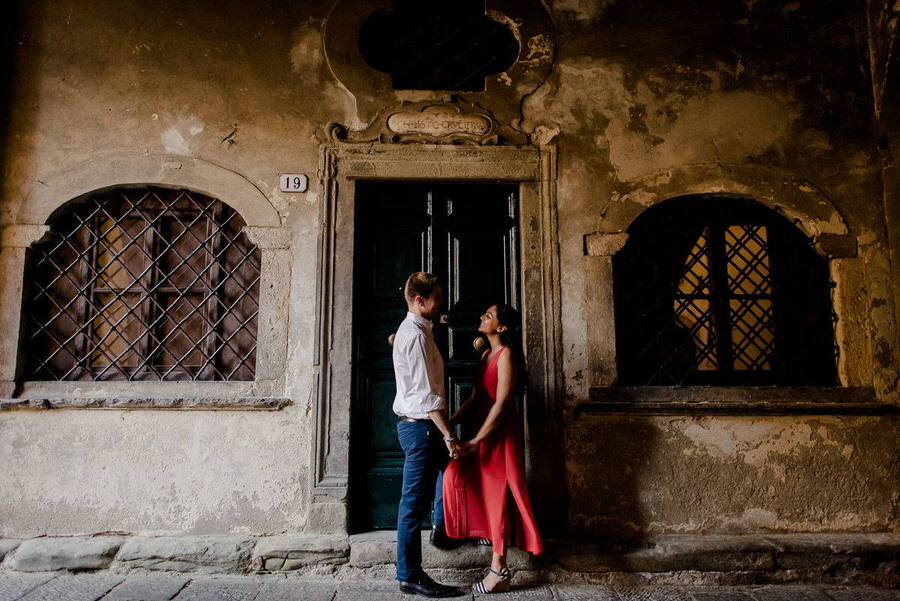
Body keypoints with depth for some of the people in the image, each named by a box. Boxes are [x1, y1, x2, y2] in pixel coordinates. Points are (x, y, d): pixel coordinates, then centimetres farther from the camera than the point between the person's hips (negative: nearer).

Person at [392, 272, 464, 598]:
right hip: (419, 425, -10)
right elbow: (427, 394, -23)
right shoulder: (416, 335, -19)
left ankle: (442, 526, 41)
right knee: (415, 502, -1)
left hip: (416, 423, 10)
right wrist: (448, 435, -21)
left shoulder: (411, 330, 13)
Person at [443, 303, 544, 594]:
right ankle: (488, 532, 27)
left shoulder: (506, 354, -13)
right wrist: (451, 421, 3)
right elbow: (475, 397, 12)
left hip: (500, 433, -8)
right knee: (457, 473, 8)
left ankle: (499, 570, 10)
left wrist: (475, 441, -19)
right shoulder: (487, 354, 13)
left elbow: (502, 403, -19)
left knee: (497, 493, -1)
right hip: (482, 428, 8)